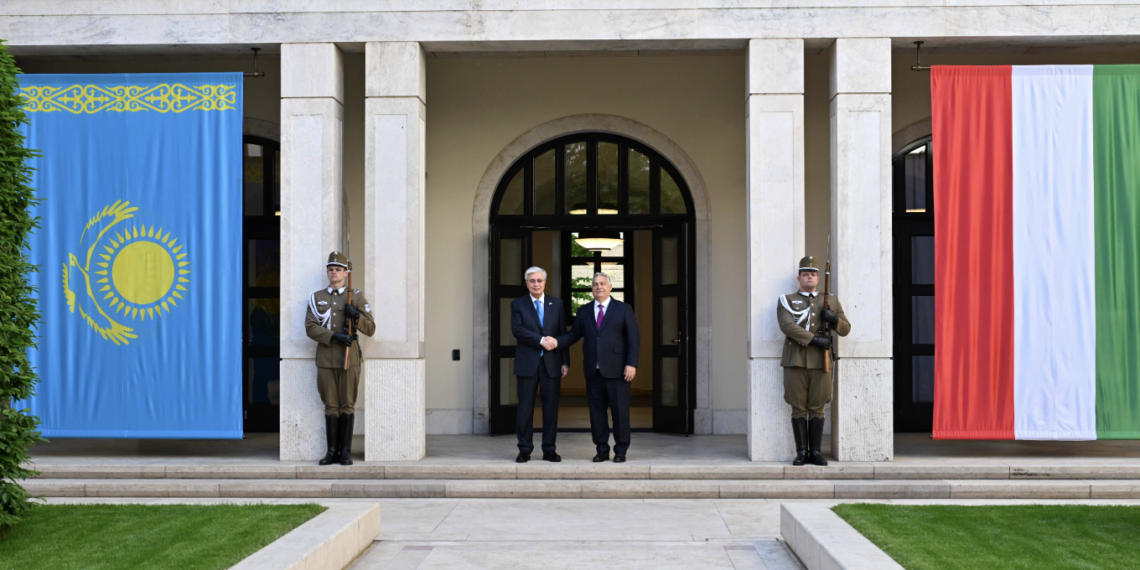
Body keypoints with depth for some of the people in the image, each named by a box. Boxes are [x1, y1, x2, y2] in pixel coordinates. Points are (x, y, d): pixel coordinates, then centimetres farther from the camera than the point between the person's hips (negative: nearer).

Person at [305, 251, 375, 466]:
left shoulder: (356, 297, 6)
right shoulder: (316, 298, 10)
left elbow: (370, 329, 4)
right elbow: (310, 327, -1)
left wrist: (356, 316, -15)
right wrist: (334, 336, -15)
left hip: (349, 358, -1)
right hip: (325, 359, 1)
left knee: (347, 405, 1)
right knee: (331, 406, 4)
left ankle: (346, 451, 6)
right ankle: (332, 451, 9)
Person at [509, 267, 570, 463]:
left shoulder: (557, 304, 11)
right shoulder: (518, 304, 6)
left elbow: (563, 334, 8)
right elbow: (517, 329, -7)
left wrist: (565, 361, 2)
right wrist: (540, 340, -16)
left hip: (551, 363, 2)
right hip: (527, 363, -1)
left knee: (551, 407, 2)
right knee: (525, 408, 0)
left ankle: (549, 449, 10)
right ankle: (524, 450, 8)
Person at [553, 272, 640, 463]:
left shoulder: (623, 309, 4)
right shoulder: (584, 311, 13)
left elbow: (634, 338, 0)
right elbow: (574, 335, 11)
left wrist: (631, 363, -10)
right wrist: (557, 342, -8)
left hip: (616, 369, -3)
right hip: (593, 370, 3)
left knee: (620, 411, 0)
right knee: (596, 411, 6)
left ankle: (621, 451, 9)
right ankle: (602, 450, 14)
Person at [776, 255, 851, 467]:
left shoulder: (831, 301, 16)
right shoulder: (786, 301, 7)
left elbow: (846, 329, 14)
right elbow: (787, 325, -9)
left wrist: (834, 319, -9)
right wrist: (814, 339, -16)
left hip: (820, 362, 2)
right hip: (796, 362, -2)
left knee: (817, 408, 3)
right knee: (799, 408, 0)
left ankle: (815, 452, 8)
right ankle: (801, 452, 5)